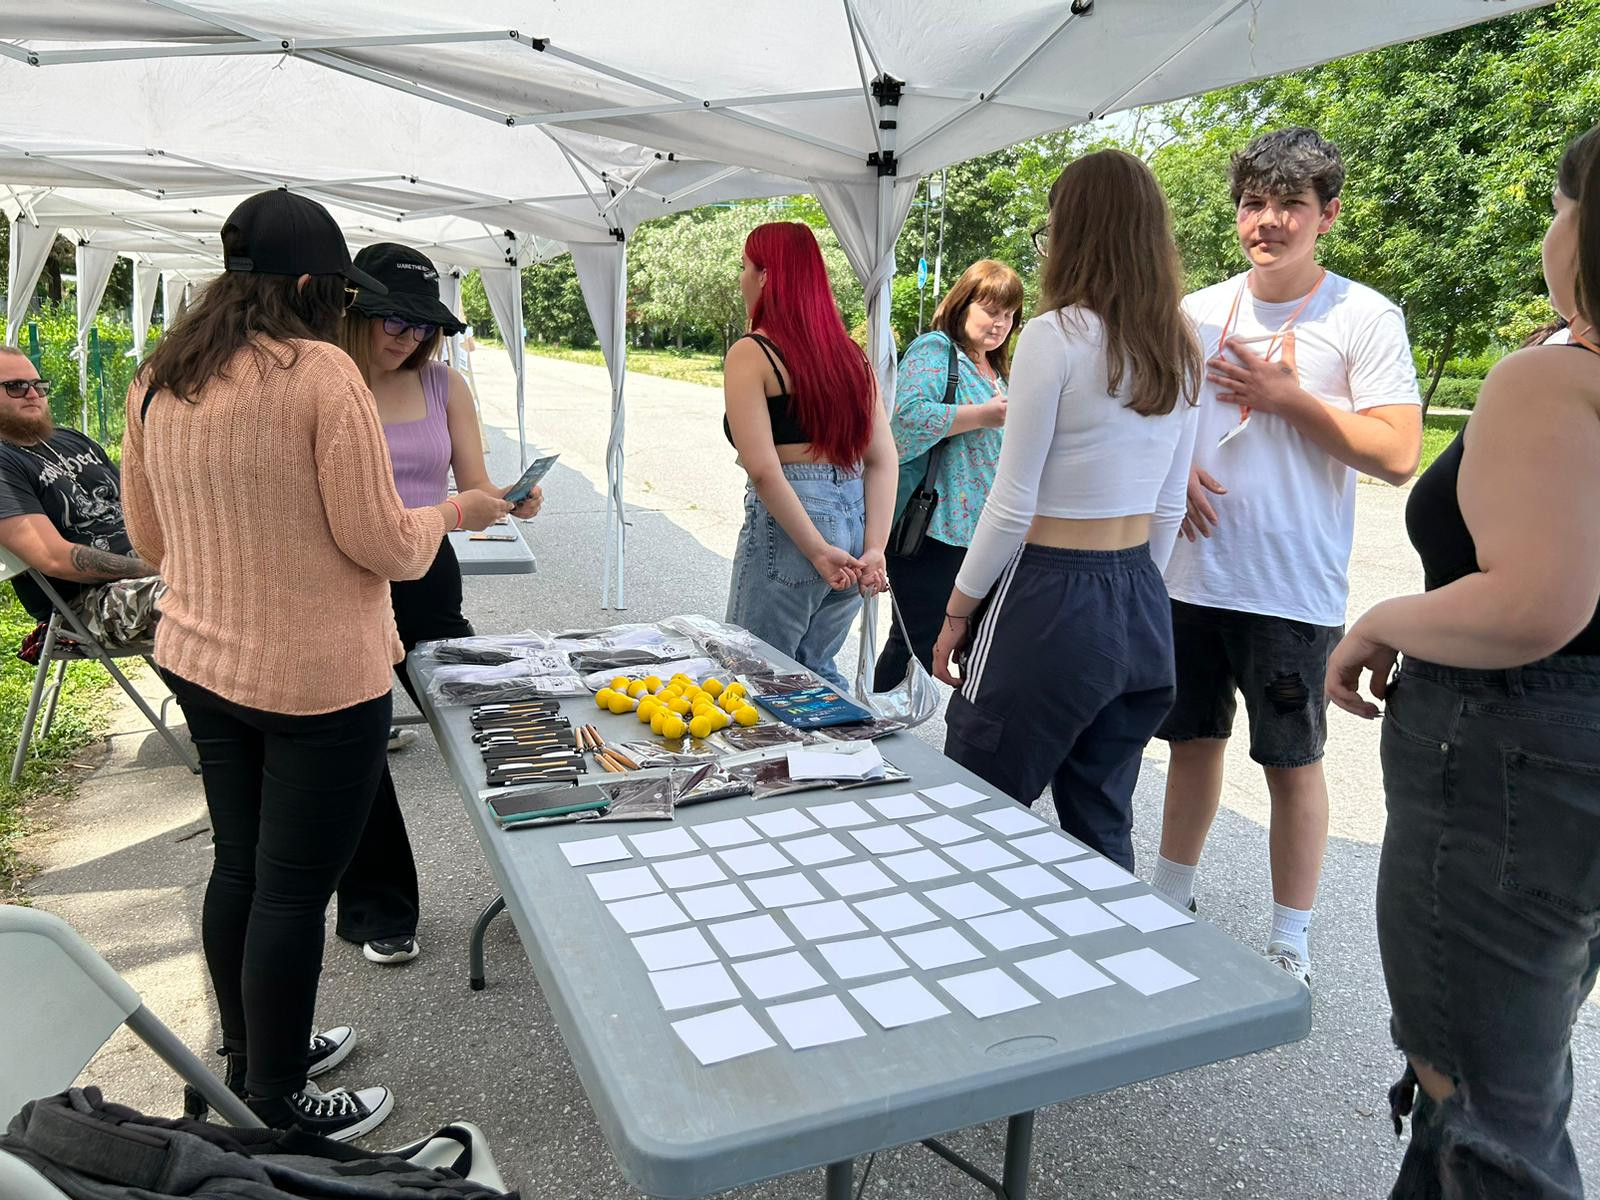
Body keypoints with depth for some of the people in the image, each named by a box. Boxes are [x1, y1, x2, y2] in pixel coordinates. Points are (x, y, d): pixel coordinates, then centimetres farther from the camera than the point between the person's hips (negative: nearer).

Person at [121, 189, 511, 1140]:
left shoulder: (159, 381, 5)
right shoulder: (321, 372, -16)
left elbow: (150, 539, 14)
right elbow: (382, 544, -15)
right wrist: (456, 513, 3)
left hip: (199, 663, 8)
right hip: (317, 680, -7)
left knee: (239, 866, 20)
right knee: (295, 890, 6)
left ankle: (252, 1059, 39)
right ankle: (276, 1107, 22)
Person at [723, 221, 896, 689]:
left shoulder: (750, 354, -7)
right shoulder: (847, 352, 12)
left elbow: (763, 468, -17)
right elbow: (883, 458, 5)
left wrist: (818, 551, -14)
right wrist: (874, 548, 0)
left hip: (788, 525, -7)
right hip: (855, 515, 7)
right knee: (816, 668, 21)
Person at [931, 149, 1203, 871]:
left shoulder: (1056, 336, -14)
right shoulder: (1180, 351, 8)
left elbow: (1012, 506, -14)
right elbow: (1170, 507, 13)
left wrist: (956, 614, -4)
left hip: (1049, 596, -7)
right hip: (1139, 602, 8)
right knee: (1102, 827, 18)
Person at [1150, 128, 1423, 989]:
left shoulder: (1365, 319, -5)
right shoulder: (1198, 312, 7)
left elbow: (1397, 455, -12)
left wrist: (1288, 398, -15)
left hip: (1293, 590, -4)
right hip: (1192, 574, 4)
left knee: (1292, 762, 6)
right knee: (1193, 738, 16)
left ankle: (1289, 947, 22)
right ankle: (1170, 903, 34)